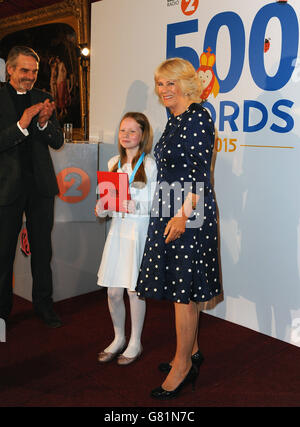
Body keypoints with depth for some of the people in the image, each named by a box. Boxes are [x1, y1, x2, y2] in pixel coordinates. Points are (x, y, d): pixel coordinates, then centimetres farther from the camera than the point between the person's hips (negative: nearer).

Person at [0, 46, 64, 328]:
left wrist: (44, 123, -14)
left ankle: (43, 304, 26)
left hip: (41, 185, 3)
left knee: (42, 249, 11)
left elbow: (58, 142, 5)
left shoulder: (42, 99, 8)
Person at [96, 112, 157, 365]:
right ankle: (119, 339, 30)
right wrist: (102, 208, -5)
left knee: (134, 289, 4)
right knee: (113, 291, 8)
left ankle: (135, 343, 24)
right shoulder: (114, 163, 10)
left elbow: (155, 204, -8)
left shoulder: (150, 164, -6)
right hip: (118, 228, 5)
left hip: (139, 229, -5)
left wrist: (135, 206, -24)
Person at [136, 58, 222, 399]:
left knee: (184, 287, -2)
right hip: (170, 211, 9)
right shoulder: (174, 120, 16)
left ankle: (183, 365, 11)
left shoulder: (197, 118, -12)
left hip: (189, 214, -9)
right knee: (182, 285, 15)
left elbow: (201, 175, -18)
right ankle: (191, 351, 29)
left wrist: (183, 214, -24)